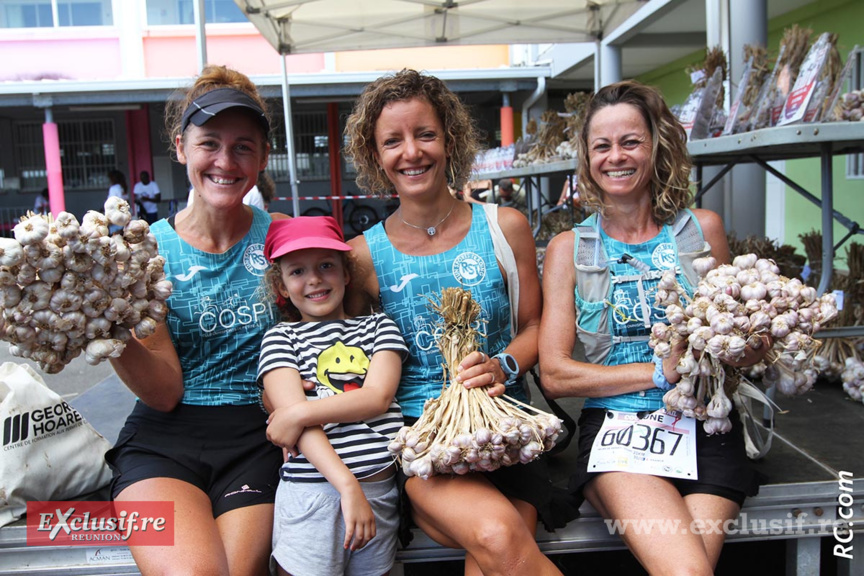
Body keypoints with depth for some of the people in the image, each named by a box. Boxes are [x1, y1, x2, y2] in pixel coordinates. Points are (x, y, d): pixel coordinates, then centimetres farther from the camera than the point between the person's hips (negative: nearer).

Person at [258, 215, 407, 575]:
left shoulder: (378, 326, 11)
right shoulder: (281, 337, 6)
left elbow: (378, 397, -4)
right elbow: (292, 415, -7)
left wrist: (301, 413, -14)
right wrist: (347, 485, -17)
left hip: (380, 486, 2)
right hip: (311, 488, -1)